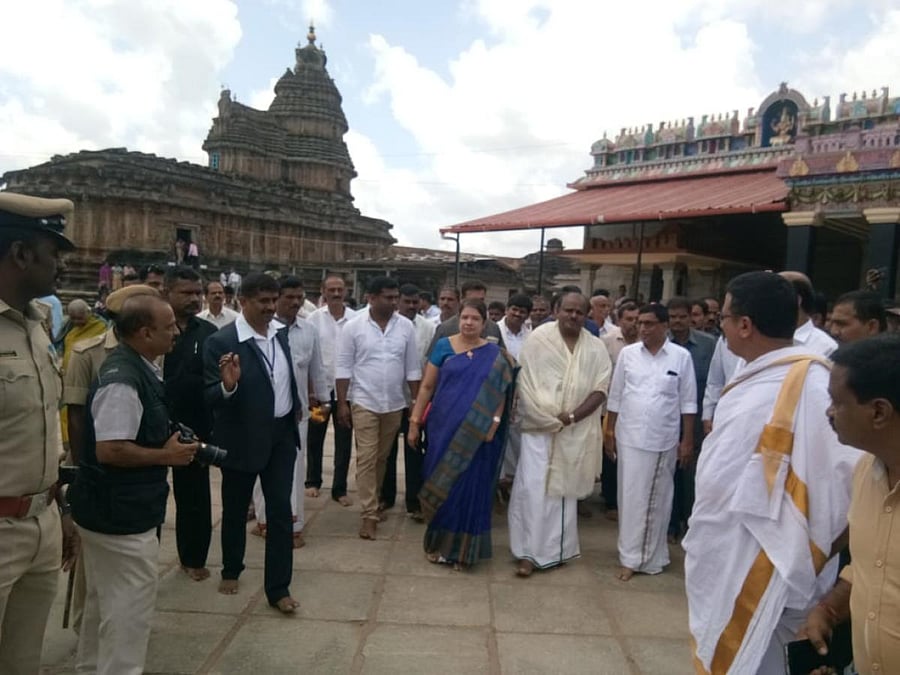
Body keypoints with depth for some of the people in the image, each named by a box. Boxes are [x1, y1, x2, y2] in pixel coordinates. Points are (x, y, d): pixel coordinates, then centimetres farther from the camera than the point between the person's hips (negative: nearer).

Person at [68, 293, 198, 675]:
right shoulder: (123, 379, -26)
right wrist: (166, 455, -18)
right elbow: (109, 450, -29)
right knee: (130, 606, 4)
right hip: (120, 511, -11)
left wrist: (166, 444, 5)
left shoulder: (137, 367, 6)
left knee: (106, 599, 25)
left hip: (116, 506, 11)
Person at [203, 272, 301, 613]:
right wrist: (228, 385, -37)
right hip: (243, 439, -4)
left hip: (282, 434, 4)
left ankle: (278, 587, 16)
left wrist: (297, 408, 20)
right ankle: (231, 570, 40)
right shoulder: (220, 342, -16)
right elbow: (211, 398, -17)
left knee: (281, 510, 4)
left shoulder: (280, 335, 2)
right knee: (235, 509, 16)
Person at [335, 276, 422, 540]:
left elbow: (413, 367, 4)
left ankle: (373, 501, 33)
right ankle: (369, 514, 5)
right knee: (366, 458, -2)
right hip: (364, 403, -3)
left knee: (382, 458, 15)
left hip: (395, 404, 3)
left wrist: (417, 401, 3)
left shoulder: (406, 327, 0)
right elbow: (343, 366, -5)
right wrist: (342, 402, -8)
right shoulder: (353, 326, -8)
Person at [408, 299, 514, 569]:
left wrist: (493, 425, -14)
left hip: (477, 435, 0)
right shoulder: (444, 346, 1)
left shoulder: (494, 354, 2)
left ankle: (462, 549, 22)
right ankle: (437, 543, 26)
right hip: (443, 429, 0)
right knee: (441, 486, 8)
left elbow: (500, 394, 0)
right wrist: (414, 422, -1)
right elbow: (427, 386, 2)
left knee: (469, 490, 6)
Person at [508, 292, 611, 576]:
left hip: (576, 432, 2)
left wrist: (571, 417, -13)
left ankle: (556, 549, 22)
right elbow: (525, 383, -5)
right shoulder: (538, 338, -3)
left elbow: (600, 390, 0)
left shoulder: (596, 348, 4)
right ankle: (529, 552, 5)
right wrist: (548, 420, -11)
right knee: (533, 488, -4)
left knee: (563, 488, 10)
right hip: (539, 427, -2)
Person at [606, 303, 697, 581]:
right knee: (631, 498, 4)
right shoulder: (627, 353, 0)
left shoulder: (681, 356, -3)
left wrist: (687, 441, -2)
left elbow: (688, 402, -1)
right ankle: (630, 558, 14)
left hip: (664, 440, 0)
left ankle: (653, 557, 26)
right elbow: (616, 396, 5)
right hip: (630, 438, 1)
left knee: (658, 500, 11)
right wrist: (609, 431, 3)